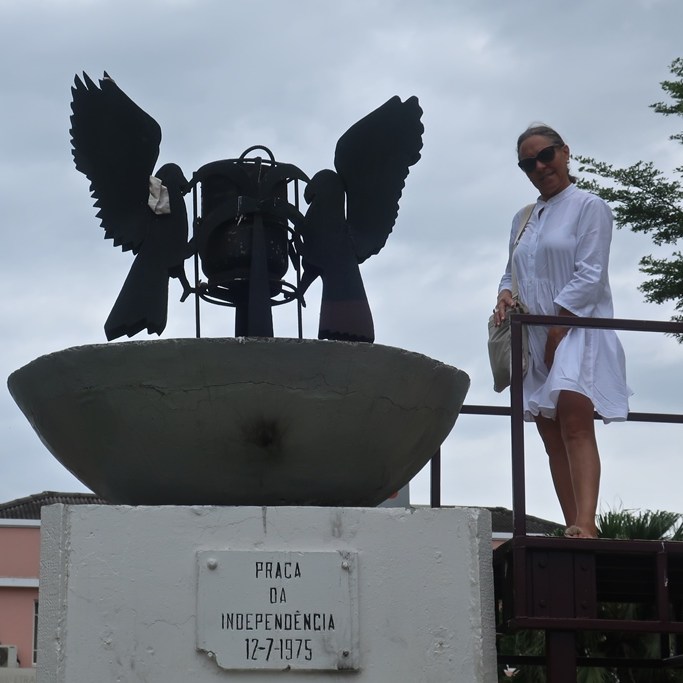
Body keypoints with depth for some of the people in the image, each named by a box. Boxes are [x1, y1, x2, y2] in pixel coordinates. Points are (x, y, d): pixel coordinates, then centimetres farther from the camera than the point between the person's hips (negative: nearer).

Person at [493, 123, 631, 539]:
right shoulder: (523, 219, 20)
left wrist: (557, 331, -15)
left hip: (577, 329, -7)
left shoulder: (589, 207, 0)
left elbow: (589, 276, -9)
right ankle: (573, 528, -4)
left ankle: (585, 525, -33)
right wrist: (506, 295, -1)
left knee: (575, 424, -22)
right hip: (535, 338, 7)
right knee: (552, 436, -1)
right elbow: (514, 273, 23)